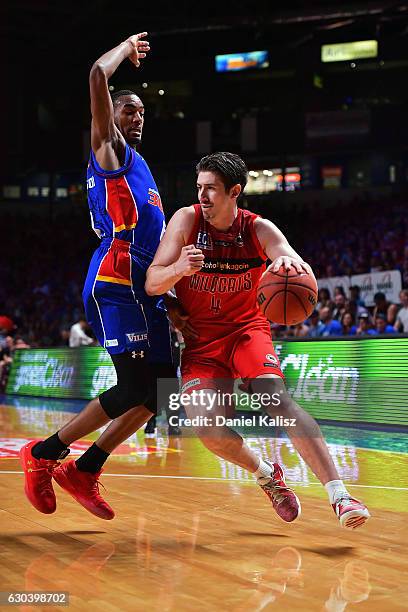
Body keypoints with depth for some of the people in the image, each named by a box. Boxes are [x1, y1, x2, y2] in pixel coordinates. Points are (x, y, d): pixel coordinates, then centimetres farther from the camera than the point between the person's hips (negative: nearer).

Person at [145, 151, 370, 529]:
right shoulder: (186, 220, -10)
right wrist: (179, 268, -36)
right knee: (208, 429, -19)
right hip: (200, 340, 1)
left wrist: (292, 264, -48)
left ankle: (339, 494, -30)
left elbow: (305, 280, -22)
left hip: (246, 328, -1)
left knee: (277, 398, -27)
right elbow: (152, 284, -13)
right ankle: (266, 474, 11)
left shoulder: (259, 230, -9)